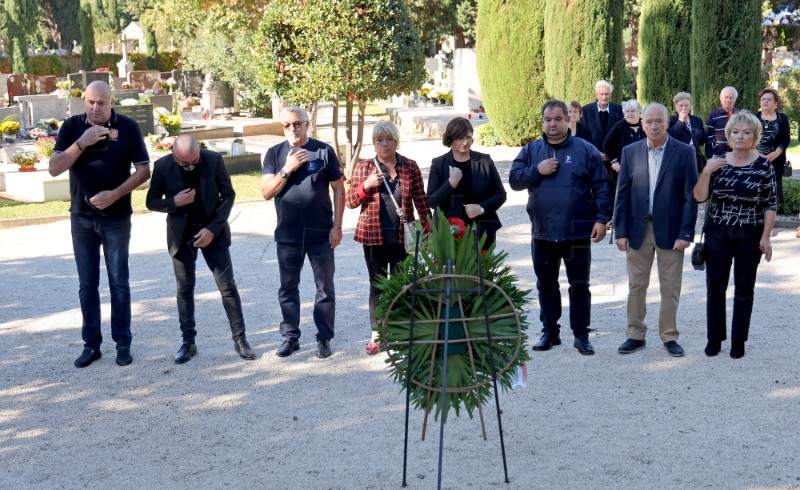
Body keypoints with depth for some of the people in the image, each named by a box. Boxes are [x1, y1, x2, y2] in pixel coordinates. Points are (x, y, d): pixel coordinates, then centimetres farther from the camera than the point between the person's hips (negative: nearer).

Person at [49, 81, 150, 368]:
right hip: (81, 218, 2)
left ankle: (123, 343, 13)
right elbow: (54, 168, -7)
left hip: (117, 218, -2)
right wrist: (82, 142, -19)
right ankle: (91, 344, 16)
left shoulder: (128, 127, -6)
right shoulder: (72, 126, 0)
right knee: (87, 285, 7)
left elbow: (143, 171, -5)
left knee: (119, 283, 4)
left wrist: (115, 194, -17)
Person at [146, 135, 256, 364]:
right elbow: (151, 201, -2)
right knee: (184, 289, 5)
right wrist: (174, 202, -23)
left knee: (227, 286, -1)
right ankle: (188, 342, 14)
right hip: (181, 235, 1)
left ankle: (240, 339, 5)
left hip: (212, 231, -1)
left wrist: (213, 228, -14)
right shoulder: (162, 166, -10)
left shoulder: (214, 160, -13)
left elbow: (228, 195, -6)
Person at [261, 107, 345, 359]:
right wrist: (287, 169, -16)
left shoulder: (324, 151, -1)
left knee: (325, 288, 5)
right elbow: (266, 192, -3)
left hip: (320, 234, -2)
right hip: (287, 234, 2)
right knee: (288, 288, 10)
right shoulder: (275, 154, 3)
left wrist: (337, 226, -4)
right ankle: (290, 337, 22)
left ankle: (324, 338, 15)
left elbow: (338, 189, 1)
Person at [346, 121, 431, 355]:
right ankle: (376, 335, 16)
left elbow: (420, 200, 5)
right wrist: (366, 185, -14)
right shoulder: (363, 167, 3)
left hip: (403, 237, 0)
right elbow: (350, 201, 3)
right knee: (377, 286, 7)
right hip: (374, 237, 0)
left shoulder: (410, 167, 4)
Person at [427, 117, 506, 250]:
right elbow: (431, 202, -3)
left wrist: (482, 208, -11)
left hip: (482, 231, 1)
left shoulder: (484, 161, 4)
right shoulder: (439, 164, 2)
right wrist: (451, 182, -16)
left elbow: (500, 194, 7)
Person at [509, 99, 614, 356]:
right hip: (543, 232, 3)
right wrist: (537, 170, -13)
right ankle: (550, 331, 24)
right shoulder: (531, 150, 7)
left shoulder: (585, 150, -1)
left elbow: (602, 187, -2)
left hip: (577, 233, -3)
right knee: (546, 284, 12)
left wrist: (602, 219, -9)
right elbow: (514, 180, 1)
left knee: (579, 285, 4)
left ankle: (581, 335, 14)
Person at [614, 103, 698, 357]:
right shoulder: (630, 152, 3)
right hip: (638, 229, 2)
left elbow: (690, 196, -4)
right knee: (636, 286, 9)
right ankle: (635, 335, 20)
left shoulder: (684, 152, -3)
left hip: (670, 230, -2)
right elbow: (622, 194, 4)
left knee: (670, 288, 6)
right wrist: (621, 231, -2)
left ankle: (669, 336, 18)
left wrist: (686, 233, -10)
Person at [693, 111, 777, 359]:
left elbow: (770, 205, -4)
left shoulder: (764, 166, -5)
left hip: (749, 237, -2)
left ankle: (738, 341, 18)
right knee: (715, 287, 6)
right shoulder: (717, 163, 1)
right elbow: (700, 197, -2)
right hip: (717, 235, 2)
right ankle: (714, 338, 18)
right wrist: (706, 172, -16)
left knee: (744, 289, 7)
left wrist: (766, 237, -9)